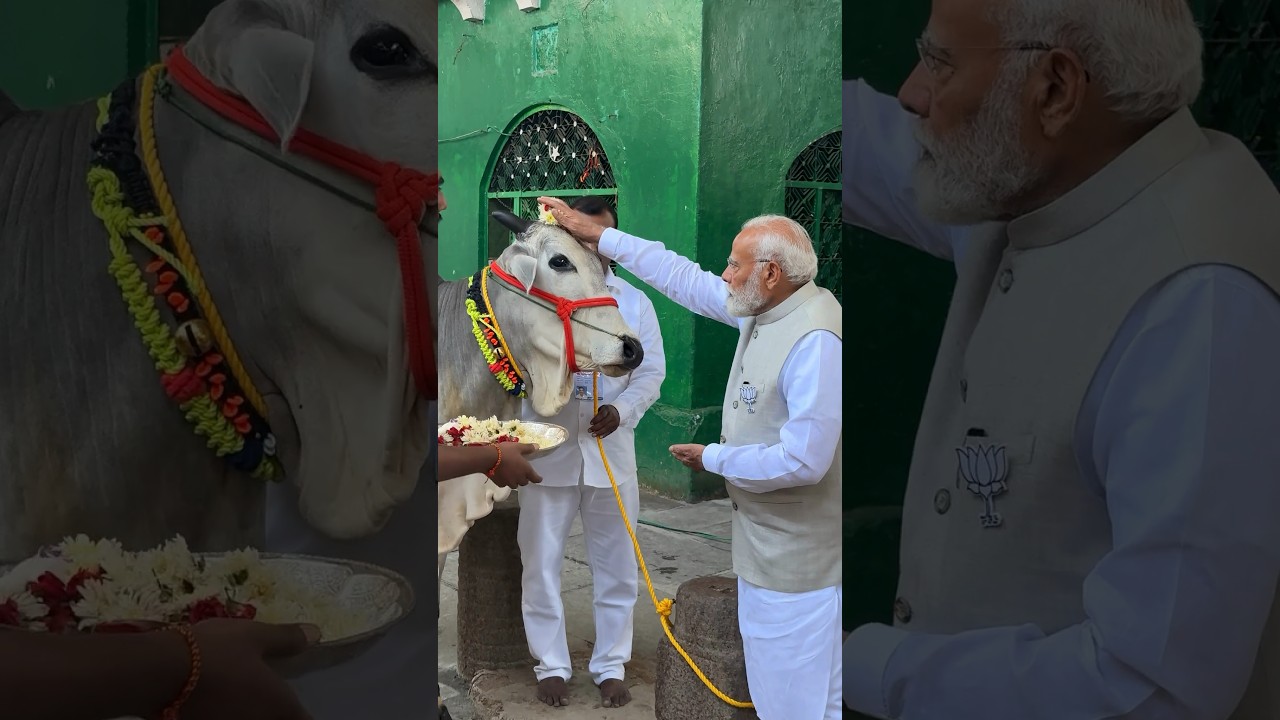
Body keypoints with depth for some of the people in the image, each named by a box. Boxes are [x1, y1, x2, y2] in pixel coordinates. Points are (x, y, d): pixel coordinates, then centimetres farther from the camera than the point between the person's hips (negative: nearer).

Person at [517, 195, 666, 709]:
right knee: (542, 564, 7)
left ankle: (611, 665, 24)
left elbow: (652, 371, 3)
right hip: (548, 451, -1)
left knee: (617, 569, 9)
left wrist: (622, 410, -15)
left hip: (611, 452, 2)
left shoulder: (635, 302, 6)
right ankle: (551, 664, 23)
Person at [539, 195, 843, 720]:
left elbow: (802, 459, -28)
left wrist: (714, 459, -14)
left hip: (798, 554, -9)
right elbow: (684, 278, 13)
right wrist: (598, 235, 14)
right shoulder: (765, 309, 2)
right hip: (769, 540, 9)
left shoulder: (814, 340, -26)